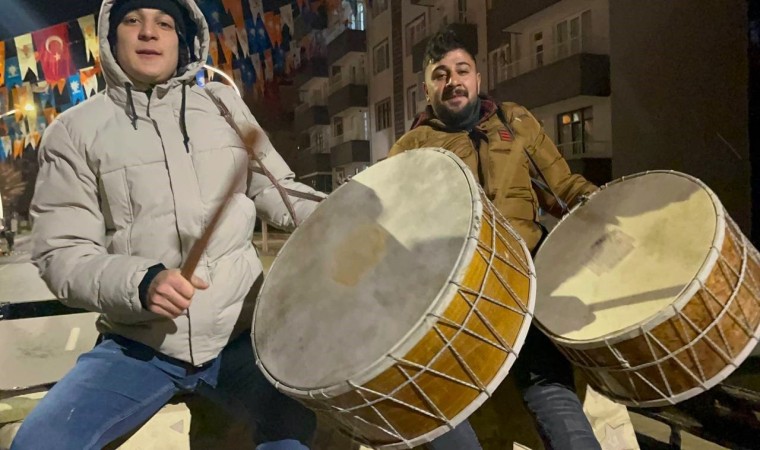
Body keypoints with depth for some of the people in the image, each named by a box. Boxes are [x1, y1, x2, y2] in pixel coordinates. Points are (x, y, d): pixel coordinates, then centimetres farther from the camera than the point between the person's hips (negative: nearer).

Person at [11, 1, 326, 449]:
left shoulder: (224, 104, 7)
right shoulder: (75, 130, 0)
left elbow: (280, 190, 11)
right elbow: (60, 252, -4)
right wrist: (139, 282, -23)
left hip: (241, 332, 1)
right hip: (136, 344, 0)